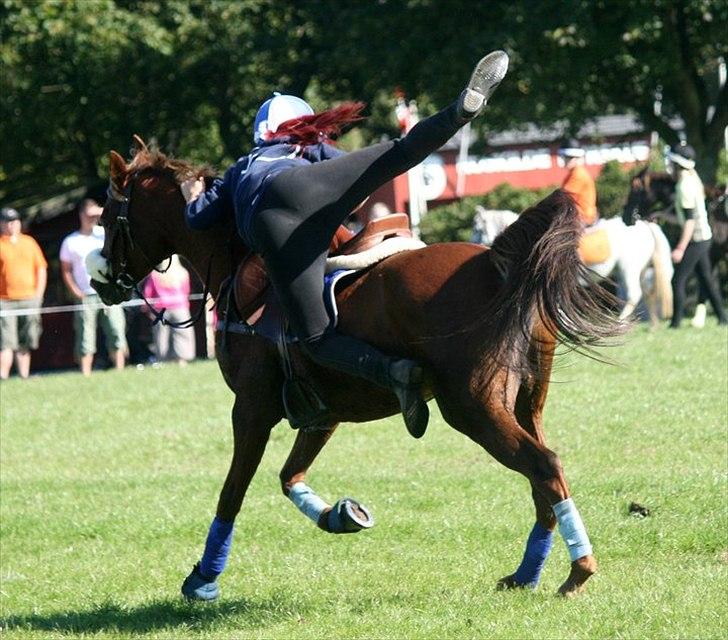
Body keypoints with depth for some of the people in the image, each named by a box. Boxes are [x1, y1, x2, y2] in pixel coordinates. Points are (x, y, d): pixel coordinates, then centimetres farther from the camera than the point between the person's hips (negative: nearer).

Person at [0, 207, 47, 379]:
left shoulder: (29, 242, 12)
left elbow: (41, 269, 15)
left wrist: (38, 295, 6)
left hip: (29, 299, 4)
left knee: (25, 343, 8)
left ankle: (24, 375, 15)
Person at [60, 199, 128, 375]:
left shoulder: (105, 234, 10)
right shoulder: (70, 242, 7)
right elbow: (66, 270, 8)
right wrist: (75, 291, -5)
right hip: (86, 297, -1)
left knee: (116, 332, -6)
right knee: (86, 339, -3)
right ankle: (86, 376, -1)